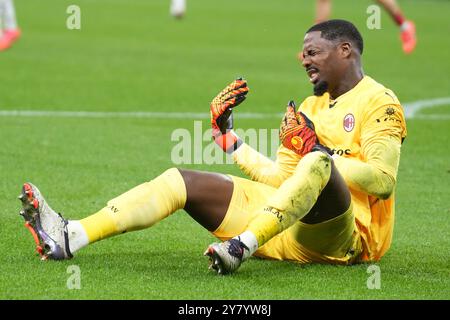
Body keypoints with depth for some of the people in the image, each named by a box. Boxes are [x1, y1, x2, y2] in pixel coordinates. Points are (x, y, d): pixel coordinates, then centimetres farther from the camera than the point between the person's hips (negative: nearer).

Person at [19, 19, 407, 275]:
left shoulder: (378, 102, 0)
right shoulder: (311, 107, 25)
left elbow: (383, 181, -14)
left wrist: (318, 151, -17)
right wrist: (231, 139, 18)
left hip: (344, 233, -7)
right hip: (289, 232, 7)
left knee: (317, 163, -37)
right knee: (182, 181, -5)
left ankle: (242, 246, -50)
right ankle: (68, 238, -24)